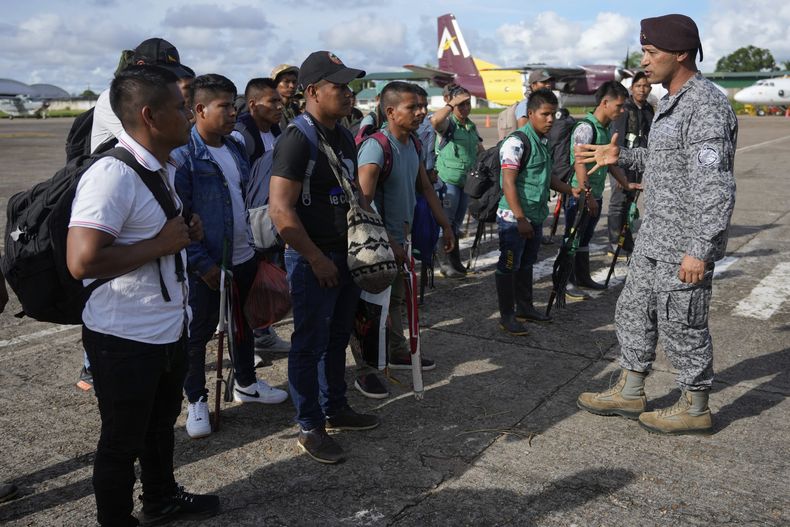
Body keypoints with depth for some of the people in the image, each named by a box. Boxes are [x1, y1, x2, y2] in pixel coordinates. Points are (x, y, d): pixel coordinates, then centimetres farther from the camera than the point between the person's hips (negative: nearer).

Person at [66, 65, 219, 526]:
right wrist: (161, 244, -23)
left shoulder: (166, 168, 8)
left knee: (162, 424, 28)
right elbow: (82, 262, -32)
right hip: (126, 339, -9)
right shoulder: (113, 175, -24)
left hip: (171, 328, 10)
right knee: (123, 441, 11)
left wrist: (186, 230, 4)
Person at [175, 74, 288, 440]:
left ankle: (246, 383, 40)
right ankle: (197, 401, 24)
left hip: (244, 257, 8)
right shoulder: (184, 154, -16)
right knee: (197, 333, 7)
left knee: (245, 324, 21)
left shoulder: (235, 148, 8)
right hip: (206, 265, -7)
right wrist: (202, 263, -19)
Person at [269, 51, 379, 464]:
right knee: (310, 345, 3)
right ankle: (310, 429, 17)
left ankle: (335, 409, 35)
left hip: (346, 255, 8)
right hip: (313, 261, -8)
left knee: (338, 338, 19)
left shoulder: (344, 136, 10)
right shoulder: (298, 139, -17)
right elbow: (280, 210, -23)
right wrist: (317, 259, -18)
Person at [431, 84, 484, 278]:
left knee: (456, 223, 14)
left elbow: (481, 151, 24)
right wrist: (452, 104, -24)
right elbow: (435, 121, -33)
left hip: (466, 181, 7)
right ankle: (445, 263, 6)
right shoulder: (448, 123, -8)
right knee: (446, 222, -2)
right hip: (448, 180, -7)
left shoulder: (472, 127, 14)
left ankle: (455, 261, 24)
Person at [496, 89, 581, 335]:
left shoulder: (544, 141, 11)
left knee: (526, 264, 19)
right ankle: (506, 316, 11)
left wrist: (571, 190, 13)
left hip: (535, 217, 9)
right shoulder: (517, 142, -17)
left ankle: (525, 307, 33)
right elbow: (508, 183, -22)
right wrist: (520, 218, -24)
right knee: (508, 266, 2)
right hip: (513, 218, -9)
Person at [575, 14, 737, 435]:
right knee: (633, 311, 17)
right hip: (655, 238, 10)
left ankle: (694, 409, 22)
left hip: (684, 244, -10)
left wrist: (700, 250, -27)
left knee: (681, 325, 3)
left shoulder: (704, 107, -20)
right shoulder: (671, 102, 12)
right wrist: (621, 158, 13)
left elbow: (715, 186, -25)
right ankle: (630, 393, 31)